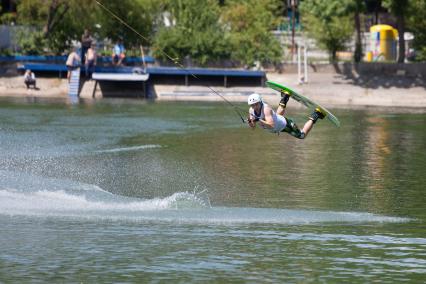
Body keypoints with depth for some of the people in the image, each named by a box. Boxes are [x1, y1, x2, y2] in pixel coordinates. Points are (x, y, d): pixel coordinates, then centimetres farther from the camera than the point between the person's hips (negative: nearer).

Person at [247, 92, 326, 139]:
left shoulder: (266, 109, -39)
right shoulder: (251, 110, -20)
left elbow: (271, 125, -48)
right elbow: (253, 127, -10)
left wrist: (259, 120, -58)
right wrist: (250, 122, -32)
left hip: (285, 124, -7)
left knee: (302, 135, 12)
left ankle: (314, 116, 23)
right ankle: (285, 98, 50)